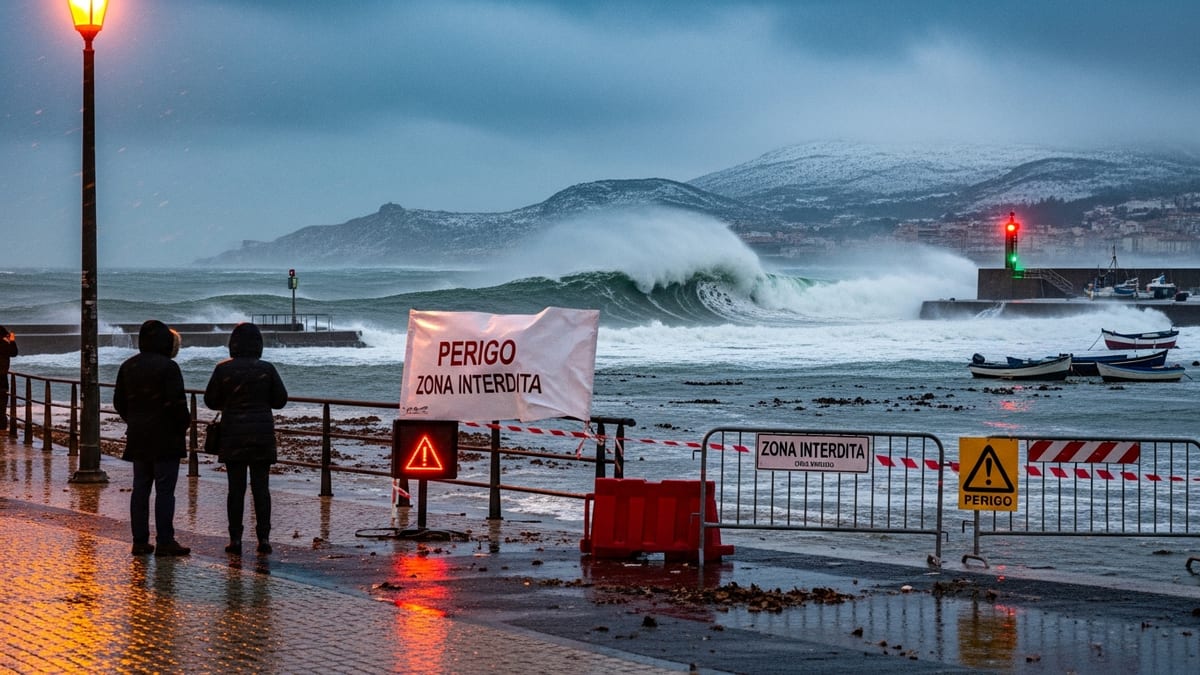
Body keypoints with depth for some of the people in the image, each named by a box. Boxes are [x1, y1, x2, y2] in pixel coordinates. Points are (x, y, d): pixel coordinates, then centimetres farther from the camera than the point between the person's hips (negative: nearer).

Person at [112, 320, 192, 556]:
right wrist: (184, 425, -2)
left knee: (140, 488, 10)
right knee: (165, 490, -4)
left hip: (138, 438, 7)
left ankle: (140, 541, 10)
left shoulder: (128, 366, 8)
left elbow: (119, 401, 13)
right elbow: (177, 403, -17)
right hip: (165, 438, -7)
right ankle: (164, 541, -5)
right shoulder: (168, 367, -14)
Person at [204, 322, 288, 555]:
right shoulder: (267, 369, -3)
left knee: (236, 488, 3)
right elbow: (280, 400, 3)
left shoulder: (223, 369, -5)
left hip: (233, 435, -1)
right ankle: (264, 537, 3)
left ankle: (235, 538, 2)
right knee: (261, 487, 5)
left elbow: (210, 400, 1)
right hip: (262, 435, 1)